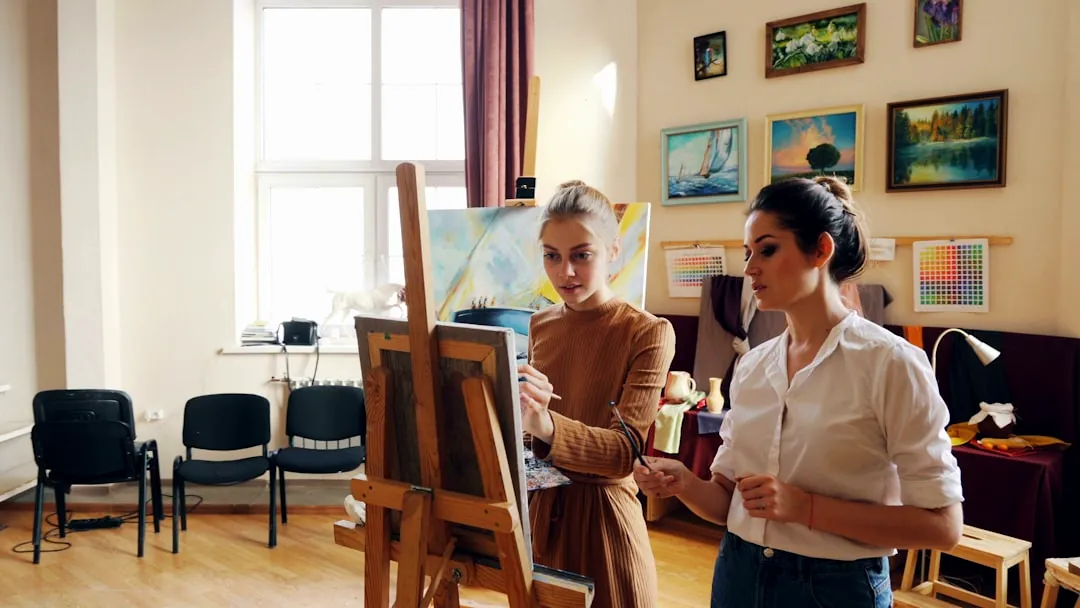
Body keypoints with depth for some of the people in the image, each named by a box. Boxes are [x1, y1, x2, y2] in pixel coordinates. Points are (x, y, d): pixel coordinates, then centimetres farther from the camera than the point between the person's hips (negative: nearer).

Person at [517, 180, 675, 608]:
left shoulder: (648, 333, -12)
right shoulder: (539, 326, 3)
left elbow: (624, 450, -23)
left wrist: (544, 425, -39)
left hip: (602, 511, -4)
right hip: (539, 508, 5)